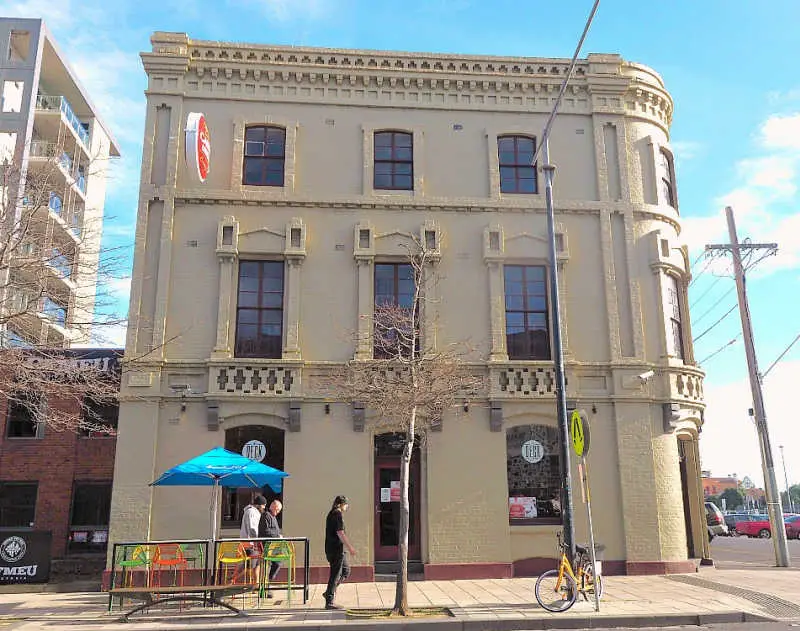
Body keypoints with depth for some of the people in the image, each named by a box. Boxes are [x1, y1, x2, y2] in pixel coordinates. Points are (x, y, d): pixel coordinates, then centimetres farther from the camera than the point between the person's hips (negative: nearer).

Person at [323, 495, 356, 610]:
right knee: (335, 575, -3)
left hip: (331, 549, 10)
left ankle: (329, 592, 17)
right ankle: (329, 602, 2)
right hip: (336, 550, -10)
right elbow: (340, 533, -20)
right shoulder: (338, 515, -14)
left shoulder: (331, 514, 15)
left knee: (346, 570, 19)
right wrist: (350, 547, -16)